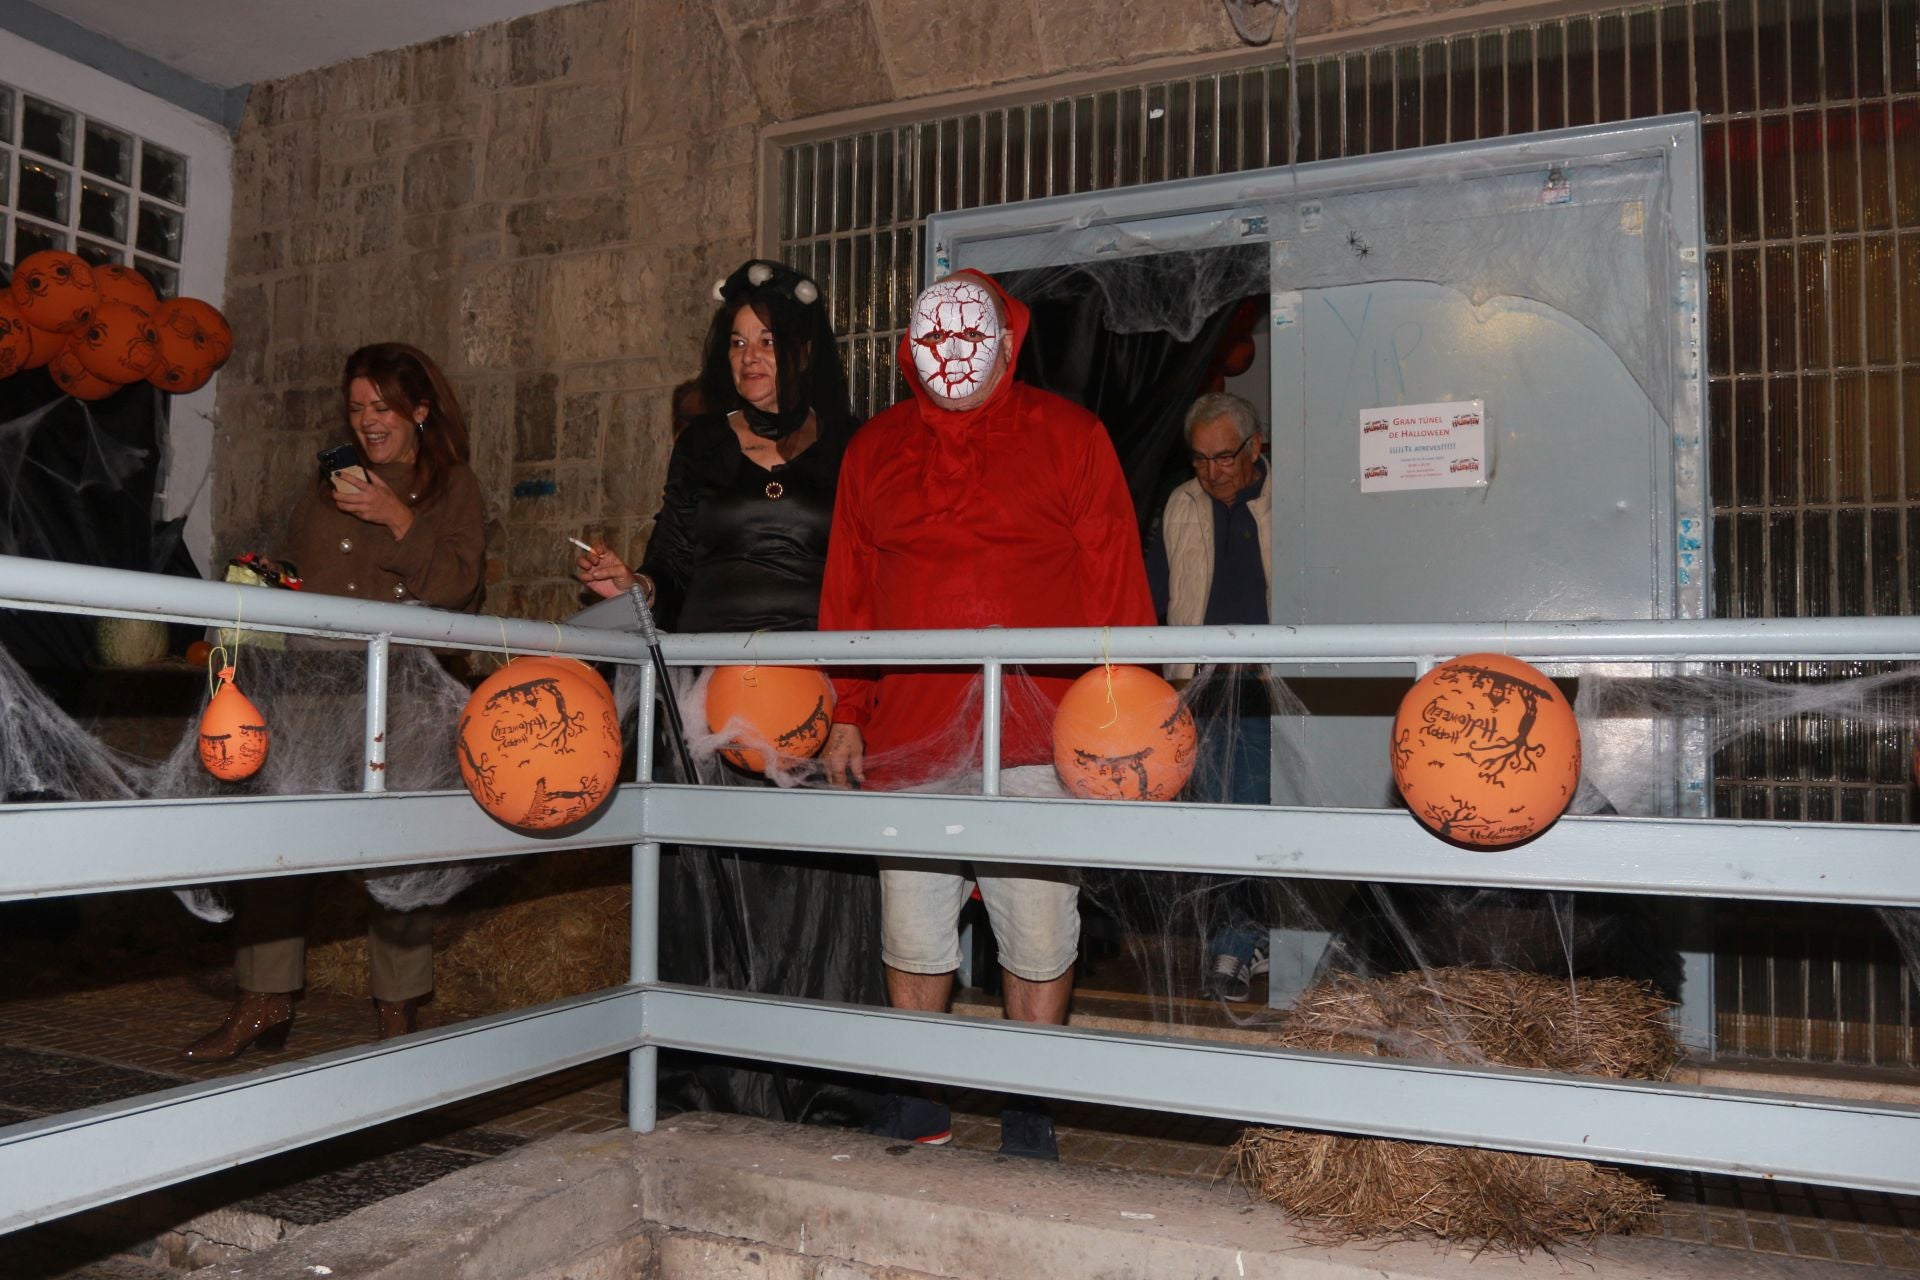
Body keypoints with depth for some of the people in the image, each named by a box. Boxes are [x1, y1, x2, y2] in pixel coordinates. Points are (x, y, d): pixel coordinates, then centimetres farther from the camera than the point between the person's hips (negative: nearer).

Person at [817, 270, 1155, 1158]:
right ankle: (915, 1103, 25)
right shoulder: (874, 449, 14)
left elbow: (1115, 582, 3)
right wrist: (845, 714, 9)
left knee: (1039, 931, 3)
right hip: (907, 735, 3)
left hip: (1039, 735, -2)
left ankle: (1028, 1110, 20)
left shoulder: (1068, 436, 6)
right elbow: (848, 593, 14)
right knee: (912, 926, 8)